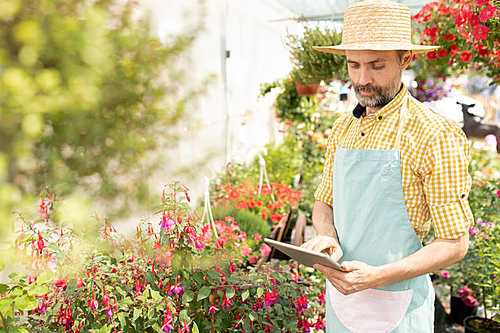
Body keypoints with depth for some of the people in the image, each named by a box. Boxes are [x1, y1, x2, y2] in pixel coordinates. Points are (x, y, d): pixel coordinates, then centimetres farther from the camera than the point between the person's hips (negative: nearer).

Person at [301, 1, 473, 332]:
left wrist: (377, 276, -25)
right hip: (339, 292, 6)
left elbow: (455, 243, -14)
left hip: (395, 306, -5)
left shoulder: (437, 136, -17)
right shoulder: (343, 128, 2)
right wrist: (326, 235, -10)